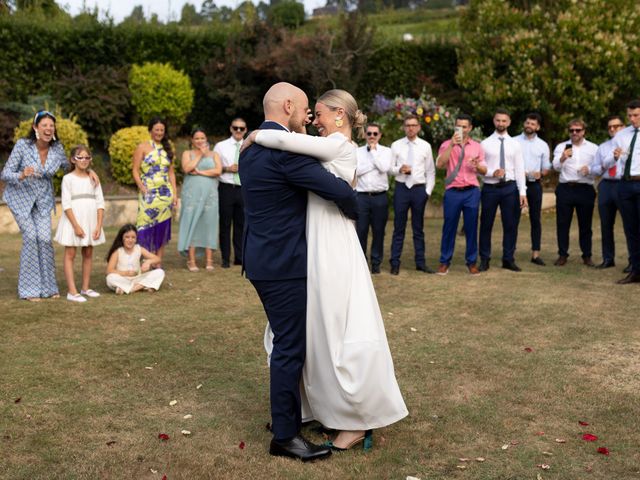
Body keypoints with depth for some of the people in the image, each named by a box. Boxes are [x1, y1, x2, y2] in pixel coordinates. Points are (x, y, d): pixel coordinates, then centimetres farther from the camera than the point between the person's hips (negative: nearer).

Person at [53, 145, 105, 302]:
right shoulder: (68, 178, -3)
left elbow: (100, 203, 5)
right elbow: (66, 204, -9)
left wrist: (99, 226, -4)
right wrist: (76, 226, -16)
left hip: (90, 221, 4)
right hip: (72, 221, -4)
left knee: (88, 253, 9)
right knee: (70, 254, -2)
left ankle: (85, 288, 20)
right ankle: (72, 292, -4)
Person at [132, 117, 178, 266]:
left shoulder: (167, 149, 15)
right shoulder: (143, 147, 3)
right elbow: (135, 170, -2)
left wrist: (174, 193, 7)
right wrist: (141, 187, -17)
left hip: (165, 194, 4)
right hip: (148, 194, -4)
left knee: (162, 227, 3)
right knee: (147, 226, -8)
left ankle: (158, 264, 9)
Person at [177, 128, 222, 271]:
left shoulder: (213, 154, 13)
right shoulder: (188, 153, 12)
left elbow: (218, 171, -4)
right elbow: (186, 168, -8)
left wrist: (199, 172, -9)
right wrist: (200, 154, -2)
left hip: (210, 194, 1)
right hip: (192, 194, -1)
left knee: (209, 224, -1)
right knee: (191, 224, -5)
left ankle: (209, 260, 1)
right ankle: (191, 260, -4)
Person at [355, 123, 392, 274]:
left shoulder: (386, 151, 7)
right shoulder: (358, 151, 8)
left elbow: (384, 168, -11)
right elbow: (355, 170, -7)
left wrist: (373, 150, -5)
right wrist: (375, 164, -8)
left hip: (380, 197, 0)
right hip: (362, 196, 0)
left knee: (378, 231, 5)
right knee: (361, 230, 1)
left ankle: (376, 263, 15)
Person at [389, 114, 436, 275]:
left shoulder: (425, 146, 4)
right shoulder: (396, 145, 3)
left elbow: (430, 171, 6)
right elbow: (389, 168, 3)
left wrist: (428, 191, -1)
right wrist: (399, 169, -18)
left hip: (419, 189, 1)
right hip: (401, 188, -1)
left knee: (418, 228, 9)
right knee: (399, 227, 3)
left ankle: (420, 263, 17)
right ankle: (395, 263, 10)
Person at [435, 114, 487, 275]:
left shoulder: (477, 146, 10)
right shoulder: (447, 145, 3)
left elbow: (484, 170, 11)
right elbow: (439, 164, -14)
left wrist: (477, 165, -12)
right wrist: (452, 144, -19)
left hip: (472, 192, 2)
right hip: (452, 192, -2)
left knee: (471, 228, 5)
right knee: (449, 227, 3)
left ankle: (472, 262, 15)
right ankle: (444, 262, 13)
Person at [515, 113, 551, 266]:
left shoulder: (543, 145, 8)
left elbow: (547, 167, 11)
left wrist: (540, 174, -11)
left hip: (535, 184, 2)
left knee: (535, 219, 4)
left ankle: (535, 254, 9)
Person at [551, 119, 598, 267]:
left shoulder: (593, 148, 10)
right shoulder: (561, 147, 6)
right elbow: (556, 166, -10)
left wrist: (589, 169, -15)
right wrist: (562, 158, -32)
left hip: (585, 189, 0)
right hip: (565, 189, 0)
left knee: (585, 225, 6)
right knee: (562, 224, 2)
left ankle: (587, 256, 14)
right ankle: (562, 255, 10)